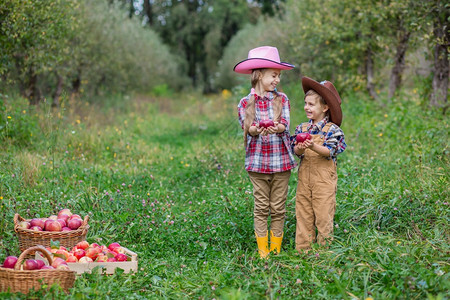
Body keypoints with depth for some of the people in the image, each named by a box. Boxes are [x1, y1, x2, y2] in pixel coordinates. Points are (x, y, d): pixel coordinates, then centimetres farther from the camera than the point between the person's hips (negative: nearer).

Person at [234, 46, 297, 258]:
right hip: (257, 161, -1)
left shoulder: (282, 99, 7)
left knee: (278, 208, 5)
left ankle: (276, 249, 14)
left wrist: (276, 128, -30)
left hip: (281, 160, 1)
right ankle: (262, 250, 10)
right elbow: (247, 127, -8)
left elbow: (285, 123, -6)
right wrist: (258, 131, -31)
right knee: (261, 207, 2)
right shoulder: (245, 103, 4)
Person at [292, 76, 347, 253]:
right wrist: (300, 148, -20)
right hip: (305, 175, 5)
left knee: (323, 214, -1)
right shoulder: (302, 128, 10)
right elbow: (295, 150, 4)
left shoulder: (332, 129, -4)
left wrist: (313, 147, -30)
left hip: (324, 178, -4)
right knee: (303, 213, 7)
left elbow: (330, 151, -13)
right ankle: (302, 249, 14)